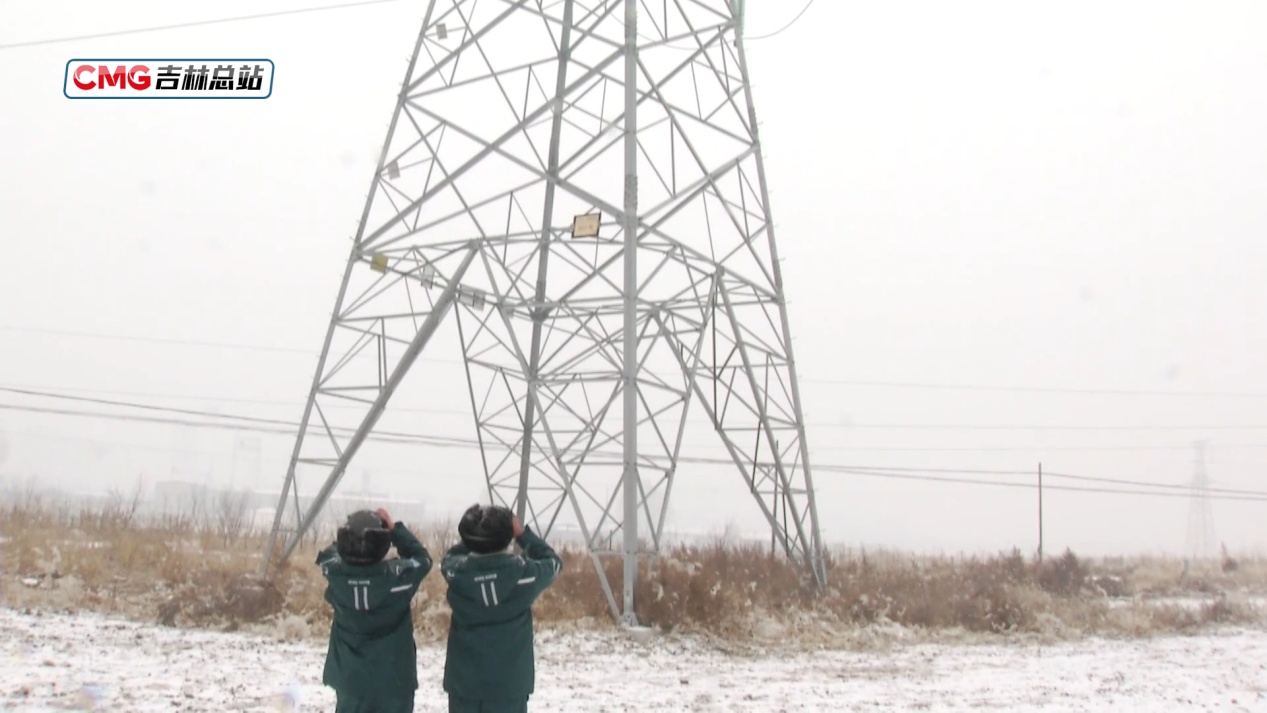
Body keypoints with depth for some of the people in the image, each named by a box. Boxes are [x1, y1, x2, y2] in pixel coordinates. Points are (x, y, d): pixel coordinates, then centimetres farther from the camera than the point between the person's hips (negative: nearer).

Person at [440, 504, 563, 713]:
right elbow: (553, 562, 9)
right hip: (509, 683, -2)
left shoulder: (457, 572, -10)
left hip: (464, 682, 2)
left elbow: (449, 558, 17)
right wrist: (523, 534, 12)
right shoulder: (523, 572, -14)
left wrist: (474, 535, 11)